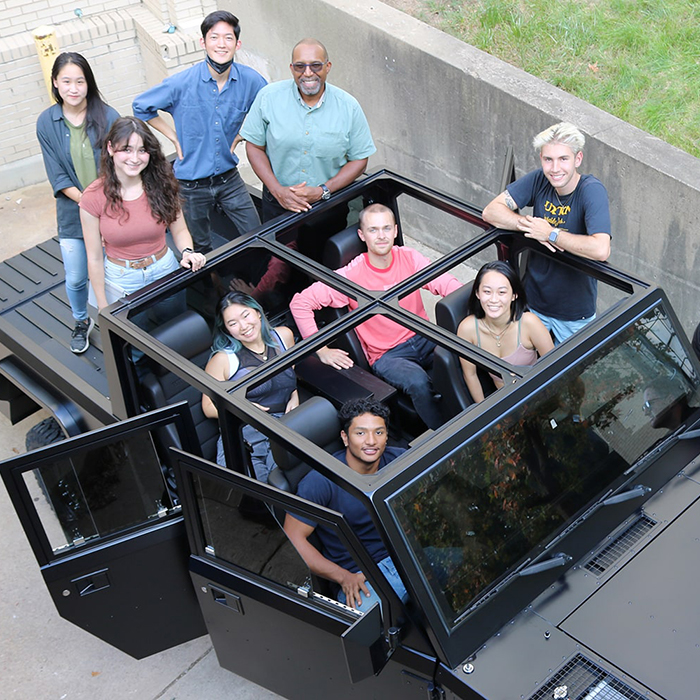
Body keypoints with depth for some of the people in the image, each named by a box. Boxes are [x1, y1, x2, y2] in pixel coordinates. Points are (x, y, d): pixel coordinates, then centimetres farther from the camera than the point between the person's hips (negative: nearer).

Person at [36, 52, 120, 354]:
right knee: (76, 279, 11)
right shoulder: (46, 123, -5)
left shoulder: (107, 116, -10)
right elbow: (58, 177, -4)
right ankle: (81, 322, 39)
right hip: (74, 214, 1)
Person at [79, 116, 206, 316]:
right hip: (121, 280, -2)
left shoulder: (162, 185, -11)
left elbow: (179, 230, 2)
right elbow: (94, 259, -10)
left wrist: (187, 252, -21)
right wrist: (103, 307, -6)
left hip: (165, 269, 2)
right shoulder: (93, 198, -16)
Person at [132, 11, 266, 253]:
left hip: (229, 178, 2)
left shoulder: (250, 80, -10)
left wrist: (240, 135, 3)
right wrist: (174, 137, -3)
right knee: (201, 250, 14)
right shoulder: (182, 83, -16)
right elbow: (141, 107, 0)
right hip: (192, 183, -2)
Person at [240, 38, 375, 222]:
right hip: (277, 204, 0)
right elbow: (254, 147, -3)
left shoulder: (348, 107, -9)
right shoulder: (268, 97, -9)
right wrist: (278, 191, -15)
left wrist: (322, 191, -17)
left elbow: (359, 160, -4)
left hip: (329, 205, 0)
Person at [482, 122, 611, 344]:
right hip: (533, 303, 4)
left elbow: (601, 249, -38)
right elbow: (491, 211, -9)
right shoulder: (539, 180, -10)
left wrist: (550, 233, -27)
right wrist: (529, 225, -25)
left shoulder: (592, 190, -24)